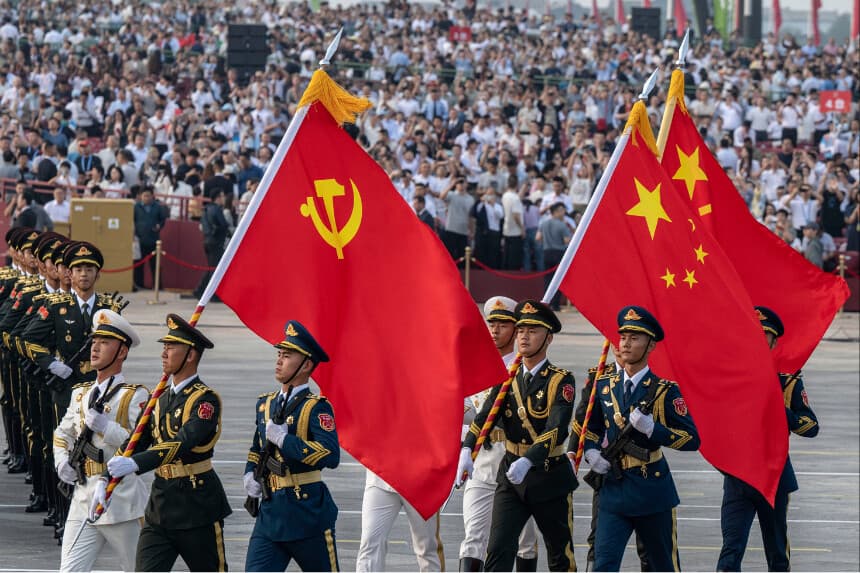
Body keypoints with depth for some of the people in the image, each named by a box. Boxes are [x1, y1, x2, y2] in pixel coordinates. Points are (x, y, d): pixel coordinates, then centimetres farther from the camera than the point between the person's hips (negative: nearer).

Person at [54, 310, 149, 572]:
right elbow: (63, 433, 28)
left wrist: (104, 425, -22)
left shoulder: (134, 396, -6)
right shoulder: (81, 394, 13)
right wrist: (62, 460, 9)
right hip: (83, 500, 5)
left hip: (122, 500, -5)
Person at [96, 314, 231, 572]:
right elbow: (136, 441, 8)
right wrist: (106, 479, -6)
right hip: (161, 501, 6)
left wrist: (136, 464, -42)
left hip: (197, 504, -6)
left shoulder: (205, 400, -13)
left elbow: (184, 442, -29)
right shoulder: (160, 398, 10)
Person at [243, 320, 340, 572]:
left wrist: (284, 439, -24)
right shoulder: (266, 404, 11)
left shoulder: (316, 407, -10)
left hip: (308, 512, -6)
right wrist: (250, 474, 10)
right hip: (271, 511, 6)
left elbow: (331, 456, -26)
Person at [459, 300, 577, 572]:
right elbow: (484, 416, -8)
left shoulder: (561, 381, -10)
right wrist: (466, 451, -27)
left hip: (550, 477, -3)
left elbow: (556, 428, -23)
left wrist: (527, 461, -39)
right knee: (498, 549, -10)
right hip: (511, 477, 3)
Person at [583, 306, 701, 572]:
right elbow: (591, 429, 21)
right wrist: (591, 452, 0)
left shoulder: (664, 391, -6)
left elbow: (692, 439, -10)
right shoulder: (604, 386, 7)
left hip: (652, 490, -3)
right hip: (613, 489, 3)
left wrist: (652, 428, -24)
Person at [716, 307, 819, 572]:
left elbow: (812, 426, -5)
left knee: (777, 549, 12)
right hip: (737, 477, 0)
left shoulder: (788, 380, -1)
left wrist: (781, 412, -21)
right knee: (731, 550, -11)